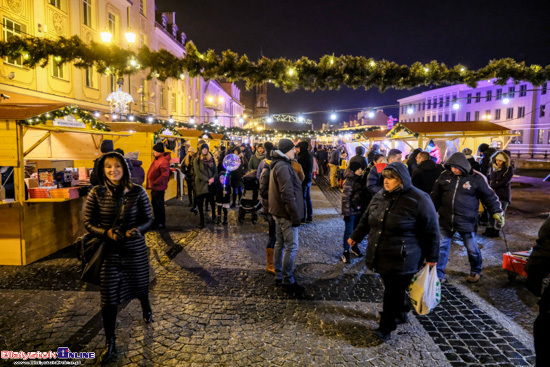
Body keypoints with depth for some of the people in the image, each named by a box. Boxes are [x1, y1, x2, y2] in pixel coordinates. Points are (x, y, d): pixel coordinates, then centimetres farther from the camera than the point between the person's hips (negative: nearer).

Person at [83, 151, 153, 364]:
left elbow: (148, 219, -5)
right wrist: (106, 233, -21)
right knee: (108, 297, 4)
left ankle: (146, 309, 56)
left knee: (140, 285, 21)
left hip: (136, 250, 0)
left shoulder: (137, 192, -10)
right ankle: (110, 342, 25)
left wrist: (138, 230, -25)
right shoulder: (96, 194, -8)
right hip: (108, 251, 0)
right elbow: (88, 223, -3)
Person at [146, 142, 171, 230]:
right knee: (155, 204, 21)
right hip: (154, 187, 10)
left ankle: (161, 224, 12)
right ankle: (157, 221, 36)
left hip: (159, 188, -10)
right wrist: (150, 183, 11)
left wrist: (153, 183, -23)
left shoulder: (164, 161, -22)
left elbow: (165, 175, -29)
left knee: (159, 206, 0)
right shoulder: (157, 159, 10)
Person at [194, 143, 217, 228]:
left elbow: (216, 170, 7)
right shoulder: (196, 160, 0)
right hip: (200, 184, -2)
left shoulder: (211, 159, 10)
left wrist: (213, 178, -13)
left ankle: (214, 216, 21)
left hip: (210, 184, 2)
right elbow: (198, 172, -10)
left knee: (212, 201, 4)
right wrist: (207, 180, -17)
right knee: (200, 203, 1)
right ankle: (202, 220, 9)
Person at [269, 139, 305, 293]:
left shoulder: (278, 165, 13)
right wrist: (295, 215, -20)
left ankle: (279, 275, 29)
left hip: (279, 212, 11)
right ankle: (287, 280, 9)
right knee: (292, 246, -2)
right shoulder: (283, 167, -21)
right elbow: (288, 195, -25)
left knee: (280, 244, 17)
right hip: (286, 213, -11)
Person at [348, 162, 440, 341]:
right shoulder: (380, 196, 5)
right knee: (392, 288, 19)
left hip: (401, 259, -6)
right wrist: (355, 237, 23)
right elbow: (366, 219, 18)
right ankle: (401, 315, 42)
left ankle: (386, 328, 17)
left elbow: (431, 231, -8)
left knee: (393, 292, 2)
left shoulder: (418, 199, -14)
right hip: (381, 256, 6)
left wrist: (431, 257, -4)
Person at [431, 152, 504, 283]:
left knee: (472, 249, 13)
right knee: (442, 247, 9)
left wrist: (497, 212, -5)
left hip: (466, 222, -2)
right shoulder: (445, 175, -1)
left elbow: (489, 196, 2)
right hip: (446, 220, 2)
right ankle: (438, 274, 23)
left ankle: (475, 271, 39)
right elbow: (436, 195, 11)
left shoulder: (477, 178, -8)